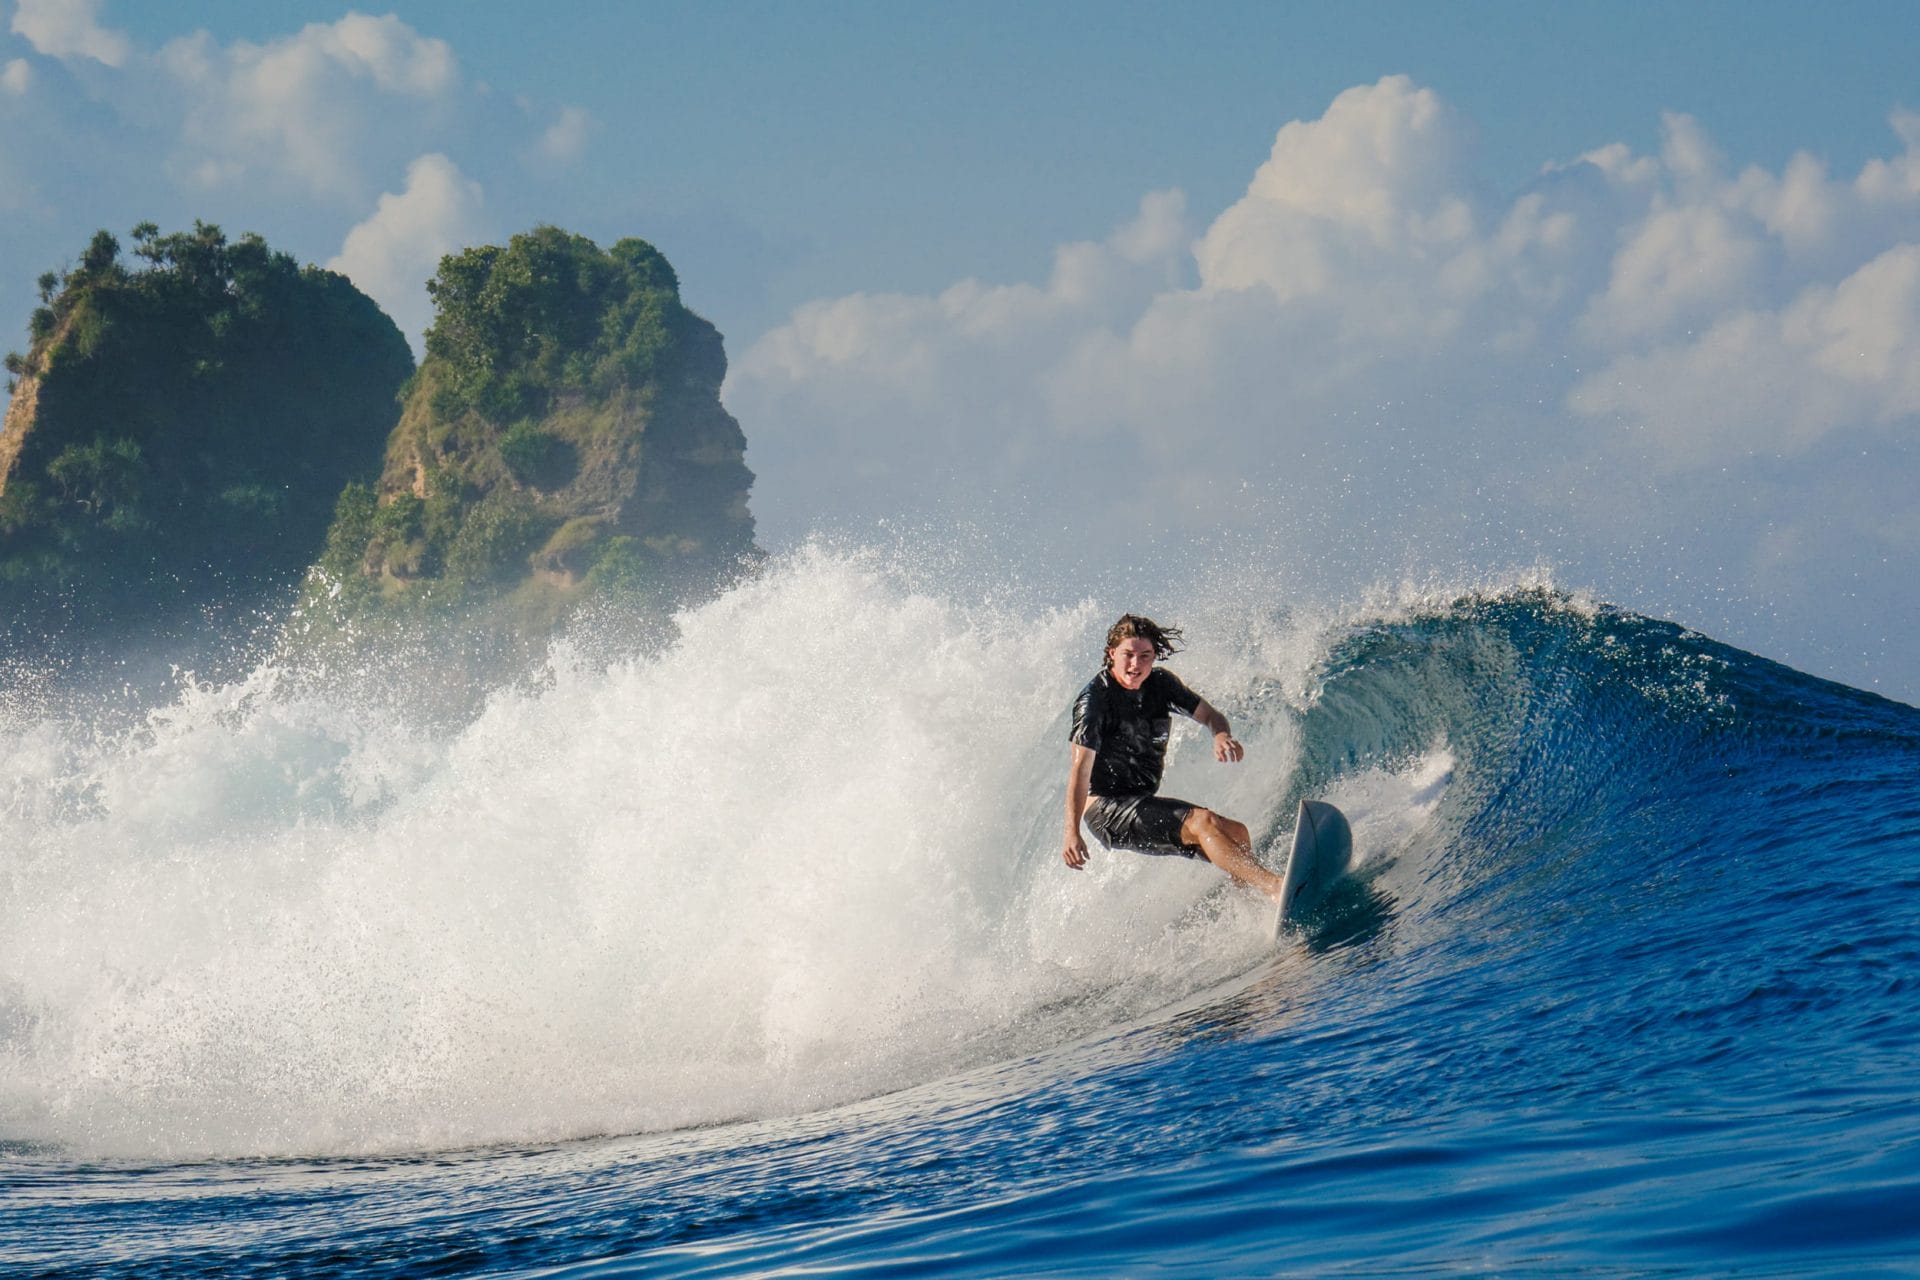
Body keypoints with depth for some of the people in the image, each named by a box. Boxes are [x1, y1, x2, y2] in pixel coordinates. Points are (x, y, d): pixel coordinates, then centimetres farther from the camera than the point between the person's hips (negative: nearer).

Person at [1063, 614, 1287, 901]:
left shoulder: (1160, 684, 7)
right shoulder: (1094, 699, -13)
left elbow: (1210, 716, 12)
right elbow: (1081, 767, -20)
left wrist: (1222, 735, -15)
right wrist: (1072, 832, -30)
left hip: (1144, 803, 8)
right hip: (1106, 810, -8)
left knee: (1237, 834, -6)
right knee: (1201, 821, -28)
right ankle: (1275, 887, -41)